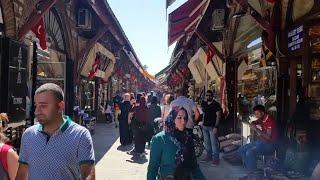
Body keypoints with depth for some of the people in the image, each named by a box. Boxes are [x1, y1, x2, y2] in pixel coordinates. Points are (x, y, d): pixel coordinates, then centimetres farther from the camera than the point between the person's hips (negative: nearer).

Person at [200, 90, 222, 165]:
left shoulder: (216, 104, -8)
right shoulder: (204, 103, 10)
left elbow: (218, 116, -11)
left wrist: (216, 127, -18)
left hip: (212, 127, -6)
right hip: (205, 126, 6)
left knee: (214, 143, -6)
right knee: (207, 143, 12)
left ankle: (216, 159, 2)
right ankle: (209, 156, 24)